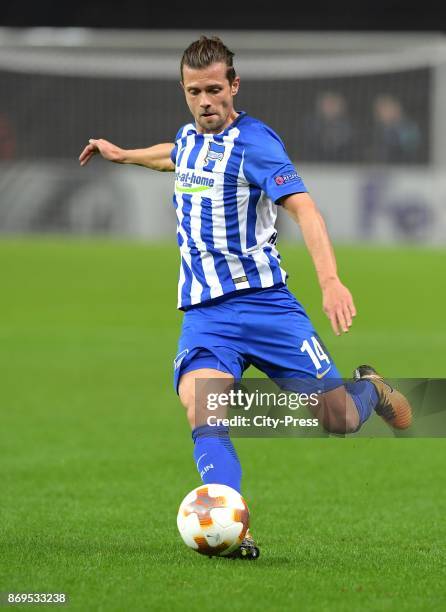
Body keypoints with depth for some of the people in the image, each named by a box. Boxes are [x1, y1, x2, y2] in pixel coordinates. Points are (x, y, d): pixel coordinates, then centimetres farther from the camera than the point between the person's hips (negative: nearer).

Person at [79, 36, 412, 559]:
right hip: (204, 314, 4)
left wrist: (330, 280, -38)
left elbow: (302, 207, -24)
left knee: (338, 418, -2)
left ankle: (371, 389, 35)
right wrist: (123, 154, 50)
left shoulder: (253, 141, -11)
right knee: (201, 412, -25)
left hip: (263, 301, -4)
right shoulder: (189, 136, 11)